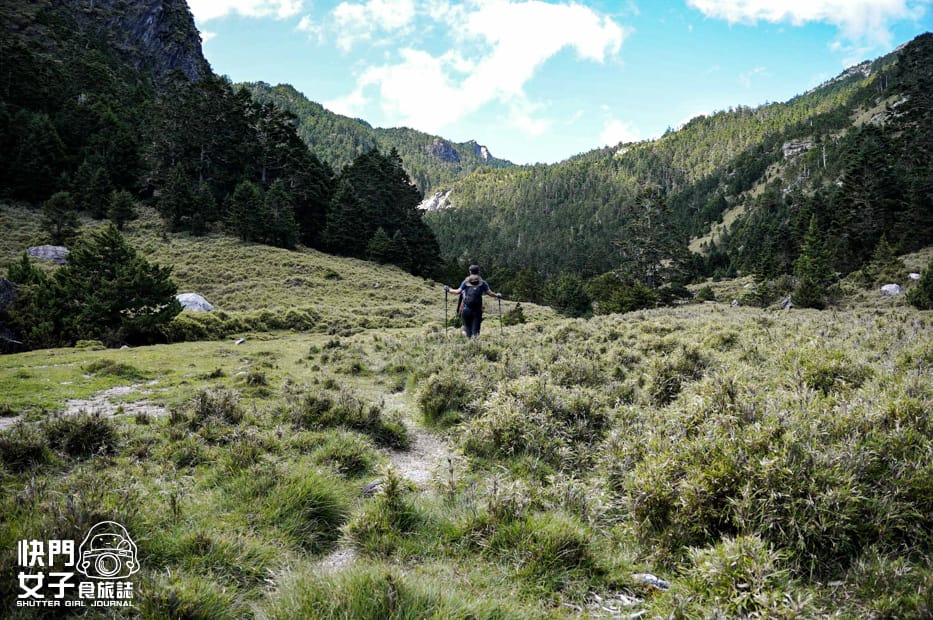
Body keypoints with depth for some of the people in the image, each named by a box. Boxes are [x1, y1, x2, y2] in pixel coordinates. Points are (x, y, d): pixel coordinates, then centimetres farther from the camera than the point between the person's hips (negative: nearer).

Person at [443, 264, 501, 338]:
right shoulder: (482, 282, 4)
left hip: (466, 309, 0)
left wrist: (448, 290, 11)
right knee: (475, 328, 1)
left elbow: (458, 291, -4)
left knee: (467, 326, 10)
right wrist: (497, 295, 16)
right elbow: (489, 293, -2)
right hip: (477, 310, 0)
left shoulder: (466, 282, 4)